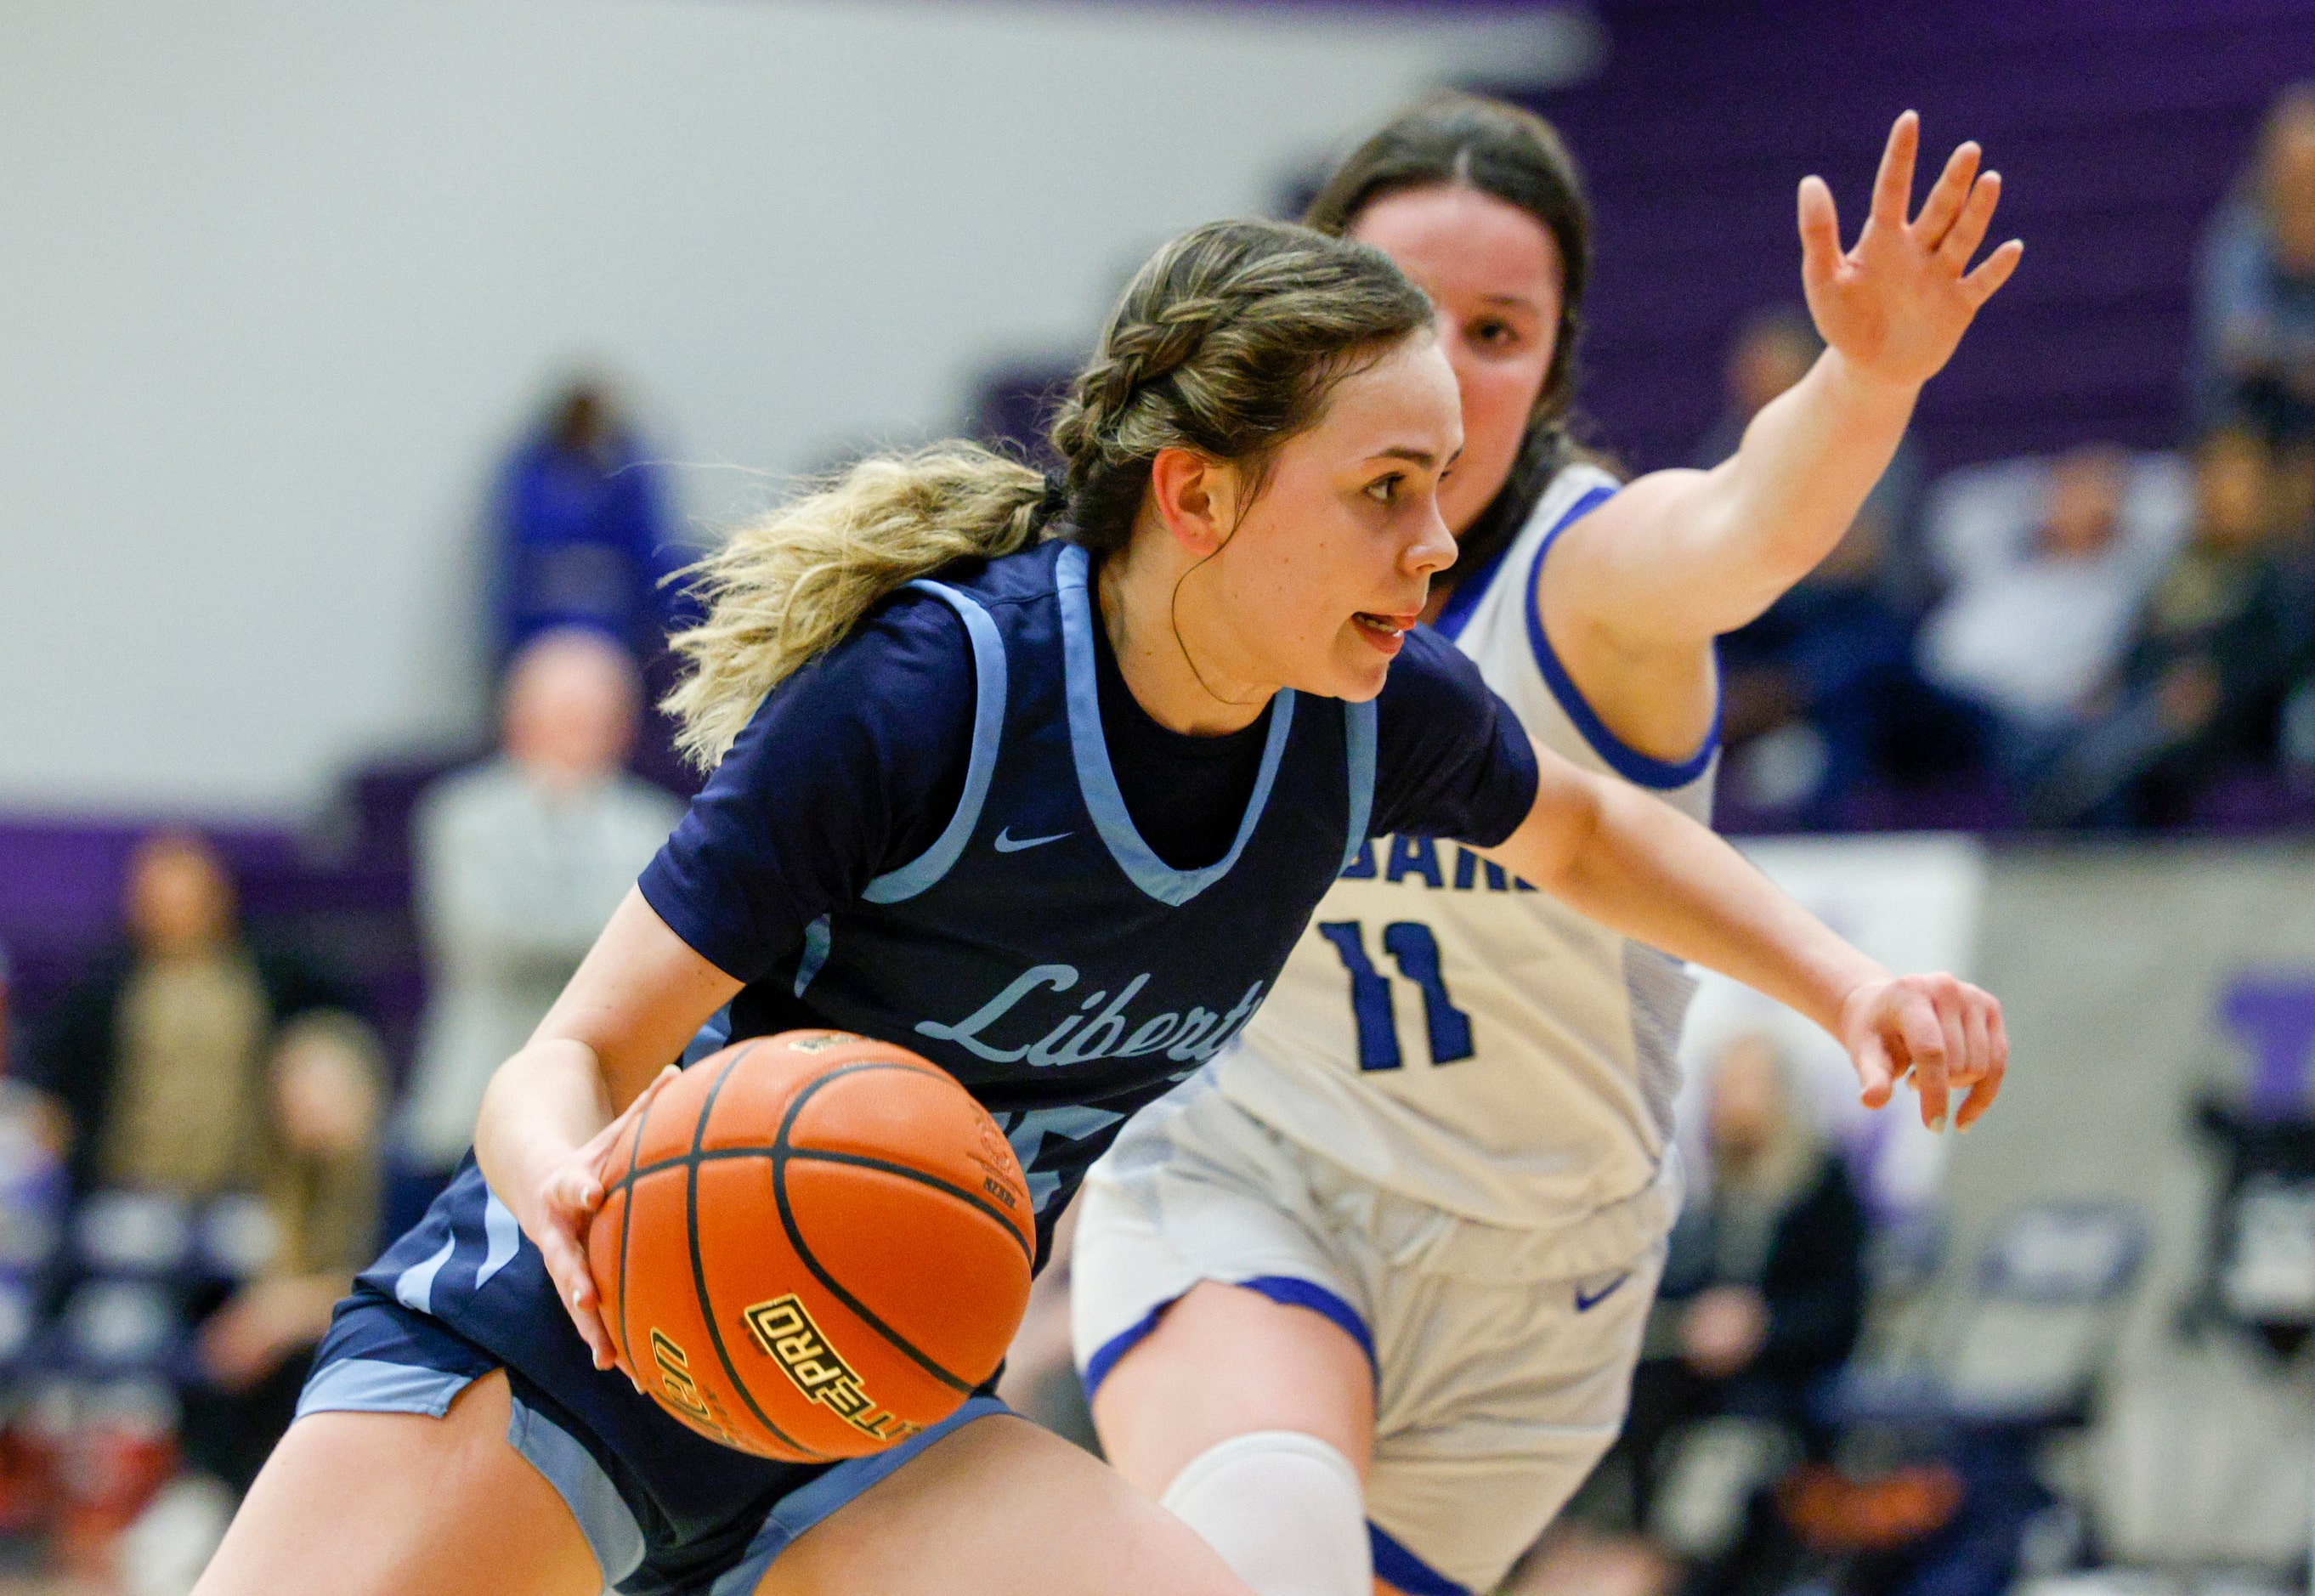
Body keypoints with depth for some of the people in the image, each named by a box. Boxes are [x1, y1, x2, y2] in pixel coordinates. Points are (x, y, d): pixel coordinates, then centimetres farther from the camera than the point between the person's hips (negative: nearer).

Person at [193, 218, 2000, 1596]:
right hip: (541, 1337, -5)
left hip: (870, 1424, 5)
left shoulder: (1378, 715, -7)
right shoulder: (919, 695, -24)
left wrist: (1851, 984, 6)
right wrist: (574, 1184, -43)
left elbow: (1585, 834, 18)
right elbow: (565, 1069, -20)